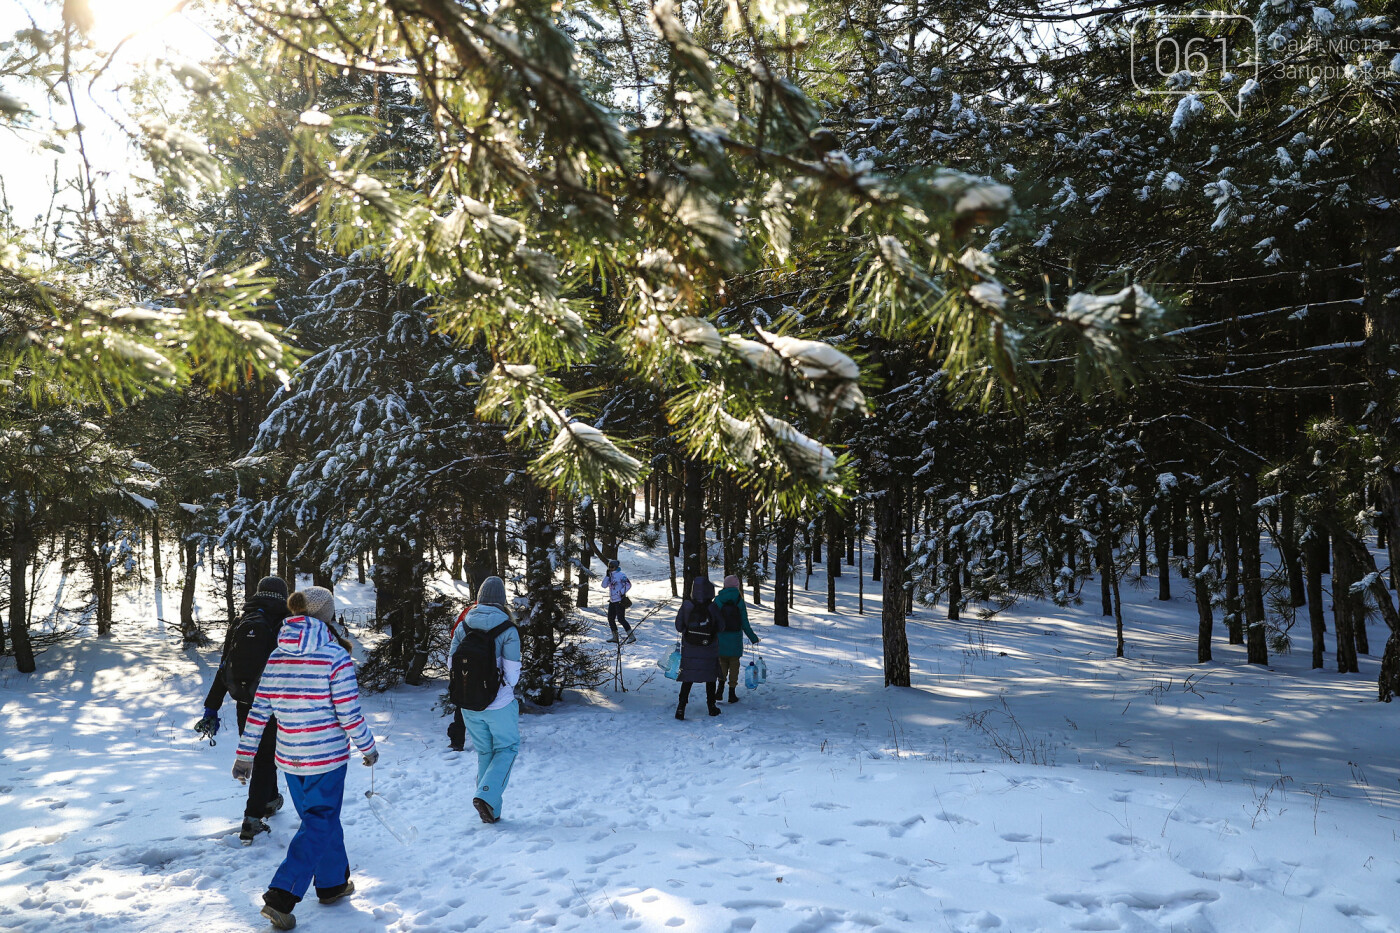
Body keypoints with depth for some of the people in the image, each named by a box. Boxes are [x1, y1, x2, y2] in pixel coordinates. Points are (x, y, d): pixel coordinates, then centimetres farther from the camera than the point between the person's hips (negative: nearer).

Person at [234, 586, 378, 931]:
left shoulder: (276, 658, 1)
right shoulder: (335, 657, -16)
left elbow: (258, 712, 3)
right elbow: (349, 714, -15)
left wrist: (245, 755, 11)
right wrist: (369, 748, -1)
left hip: (289, 759, 6)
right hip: (327, 759, -6)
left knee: (322, 819, 21)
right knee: (318, 826, 5)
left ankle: (333, 883, 33)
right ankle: (281, 898, -4)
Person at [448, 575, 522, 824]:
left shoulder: (463, 626, -3)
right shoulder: (507, 630, -14)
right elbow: (512, 673, -14)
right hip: (499, 704, -4)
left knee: (483, 753, 17)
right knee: (507, 748, 14)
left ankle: (491, 812, 19)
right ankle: (486, 795, -5)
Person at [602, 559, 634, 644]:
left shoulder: (621, 575, -8)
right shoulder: (610, 576, 13)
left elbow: (628, 584, -14)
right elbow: (604, 586, 6)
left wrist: (623, 593, -21)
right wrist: (607, 575, -2)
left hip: (620, 600, -9)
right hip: (612, 601, 9)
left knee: (621, 618, -13)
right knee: (610, 618, 11)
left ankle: (632, 637, -12)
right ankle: (615, 637, 21)